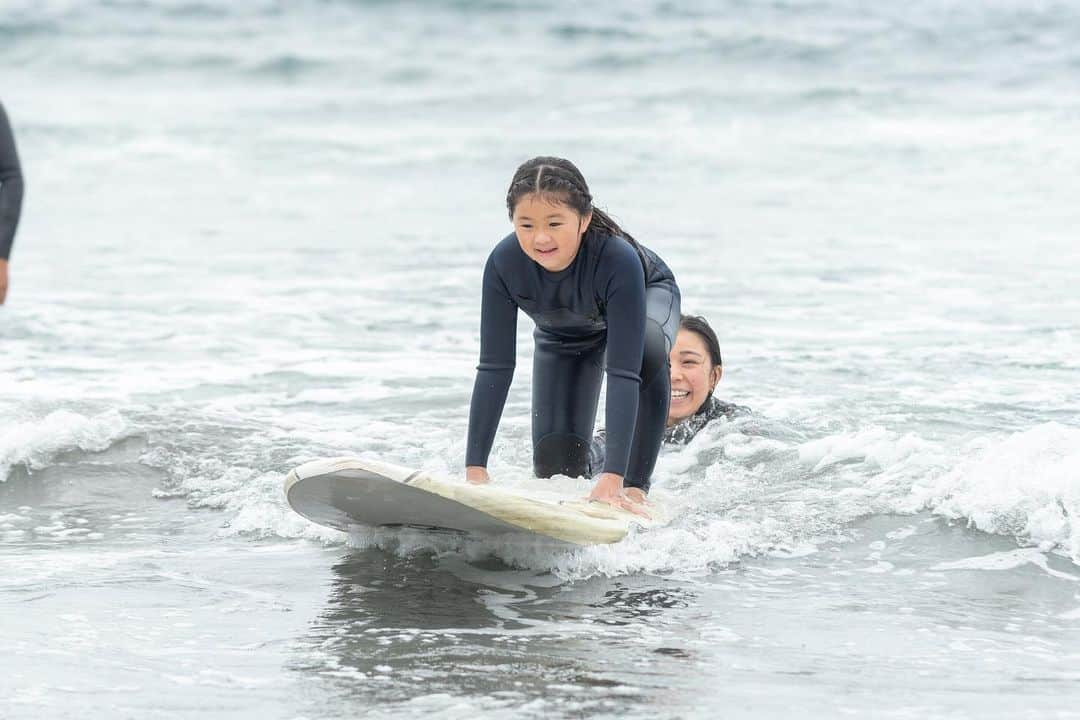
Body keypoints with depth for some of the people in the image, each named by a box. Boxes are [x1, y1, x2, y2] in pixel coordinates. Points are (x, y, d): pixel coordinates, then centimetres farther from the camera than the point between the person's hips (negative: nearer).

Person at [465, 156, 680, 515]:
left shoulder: (619, 259, -45)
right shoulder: (504, 263, -36)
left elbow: (623, 372, -47)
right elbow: (494, 368, -31)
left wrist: (612, 479, -53)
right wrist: (475, 469, -35)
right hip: (564, 334, 3)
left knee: (645, 351, -39)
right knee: (555, 460, -8)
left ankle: (635, 489, -24)